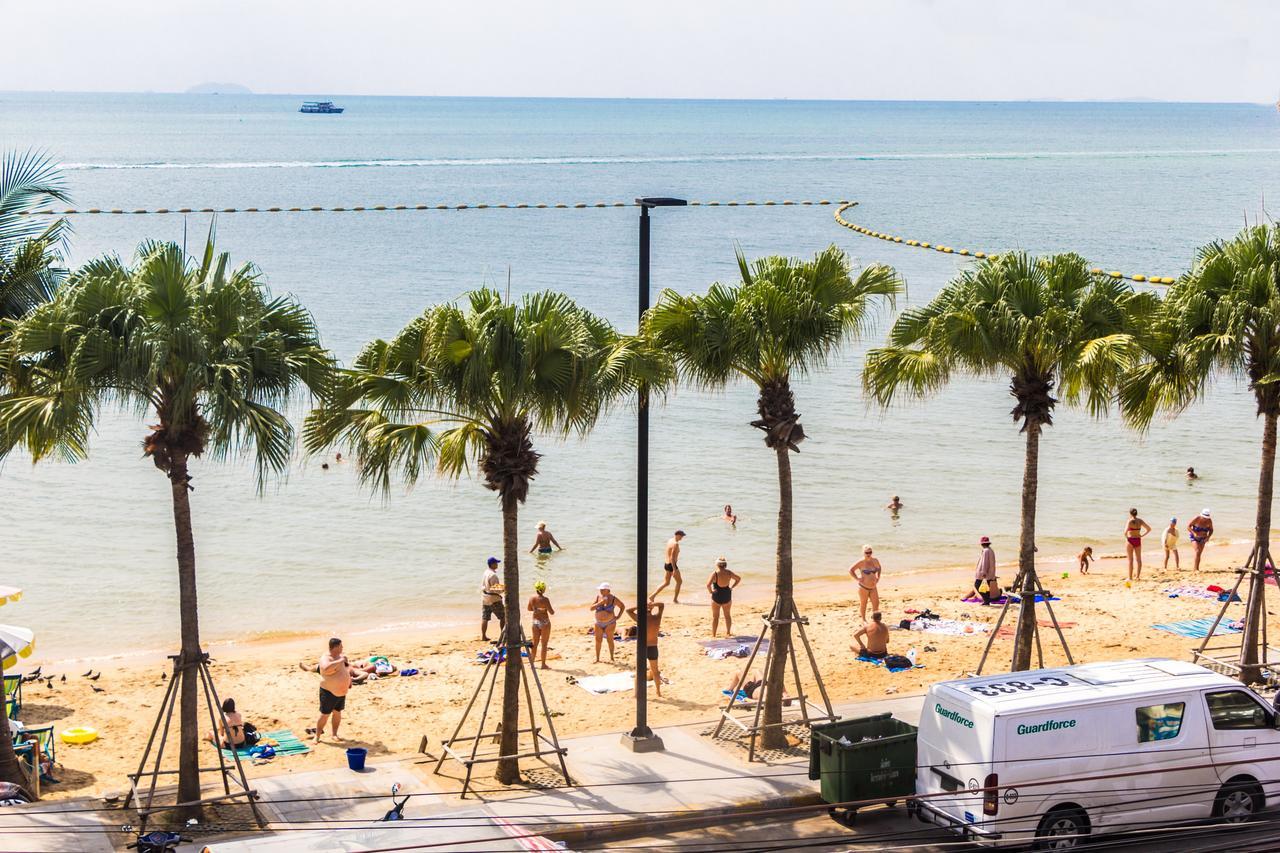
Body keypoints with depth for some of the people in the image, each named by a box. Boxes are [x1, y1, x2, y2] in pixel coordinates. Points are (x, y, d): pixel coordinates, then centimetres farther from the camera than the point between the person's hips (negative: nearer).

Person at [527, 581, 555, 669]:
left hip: (535, 622, 5)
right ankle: (543, 664, 8)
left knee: (535, 643, 17)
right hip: (544, 622, -5)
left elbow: (529, 609, 15)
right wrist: (553, 610, 6)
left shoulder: (532, 598, -2)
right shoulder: (545, 599, -19)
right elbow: (551, 612, -16)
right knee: (544, 644, 4)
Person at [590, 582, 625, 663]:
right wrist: (600, 602, -21)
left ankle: (611, 658, 8)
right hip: (599, 623, 3)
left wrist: (618, 616, -4)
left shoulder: (613, 599, -11)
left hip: (610, 623, -3)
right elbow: (591, 608, -9)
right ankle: (597, 659, 9)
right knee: (598, 640, 2)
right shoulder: (598, 597, -4)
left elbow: (623, 606, 3)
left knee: (610, 640, -2)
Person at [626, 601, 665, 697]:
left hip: (643, 649, -2)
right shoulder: (657, 618, -7)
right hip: (653, 648, 2)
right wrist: (651, 604, -7)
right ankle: (658, 692, 26)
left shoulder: (641, 619, -14)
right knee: (655, 671, 19)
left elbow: (628, 610, -5)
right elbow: (662, 605, 7)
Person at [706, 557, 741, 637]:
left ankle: (713, 634, 12)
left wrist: (710, 591, -10)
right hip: (727, 596, 3)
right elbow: (738, 579, 9)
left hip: (716, 596, -3)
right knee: (727, 615, 22)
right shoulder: (728, 573, -4)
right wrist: (731, 587, 10)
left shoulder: (715, 573, -17)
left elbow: (708, 584, -28)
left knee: (715, 616, 10)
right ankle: (728, 632, 30)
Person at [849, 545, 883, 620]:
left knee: (876, 603, 2)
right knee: (863, 604, 7)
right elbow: (850, 570, -10)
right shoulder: (861, 562, -15)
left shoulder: (875, 561, 2)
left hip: (873, 587, 5)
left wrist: (878, 577, 12)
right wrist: (857, 579, -13)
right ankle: (863, 619, 23)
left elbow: (879, 568, 24)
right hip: (863, 587, -5)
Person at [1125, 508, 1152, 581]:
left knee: (1130, 559, 1)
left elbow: (1125, 531, -27)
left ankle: (1130, 577, 4)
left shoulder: (1130, 521, -14)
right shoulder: (1140, 521, 3)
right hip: (1138, 540, 5)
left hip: (1130, 540, -5)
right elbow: (1149, 529, 9)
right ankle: (1137, 576, 13)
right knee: (1139, 559, 11)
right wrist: (1142, 535, 8)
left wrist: (1126, 537, -8)